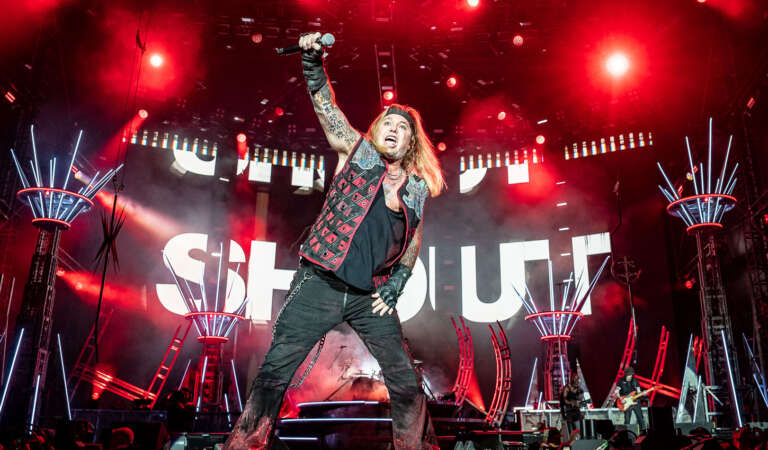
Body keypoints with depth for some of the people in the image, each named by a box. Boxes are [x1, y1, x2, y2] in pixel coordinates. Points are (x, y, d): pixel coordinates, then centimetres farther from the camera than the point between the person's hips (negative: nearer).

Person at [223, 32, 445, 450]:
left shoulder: (418, 187, 12)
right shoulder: (357, 151, 6)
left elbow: (413, 242, 17)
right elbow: (326, 106, -4)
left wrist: (394, 288, 5)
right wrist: (313, 63, -20)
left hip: (370, 295, 3)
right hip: (319, 284, -2)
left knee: (406, 382, 5)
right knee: (274, 371, -3)